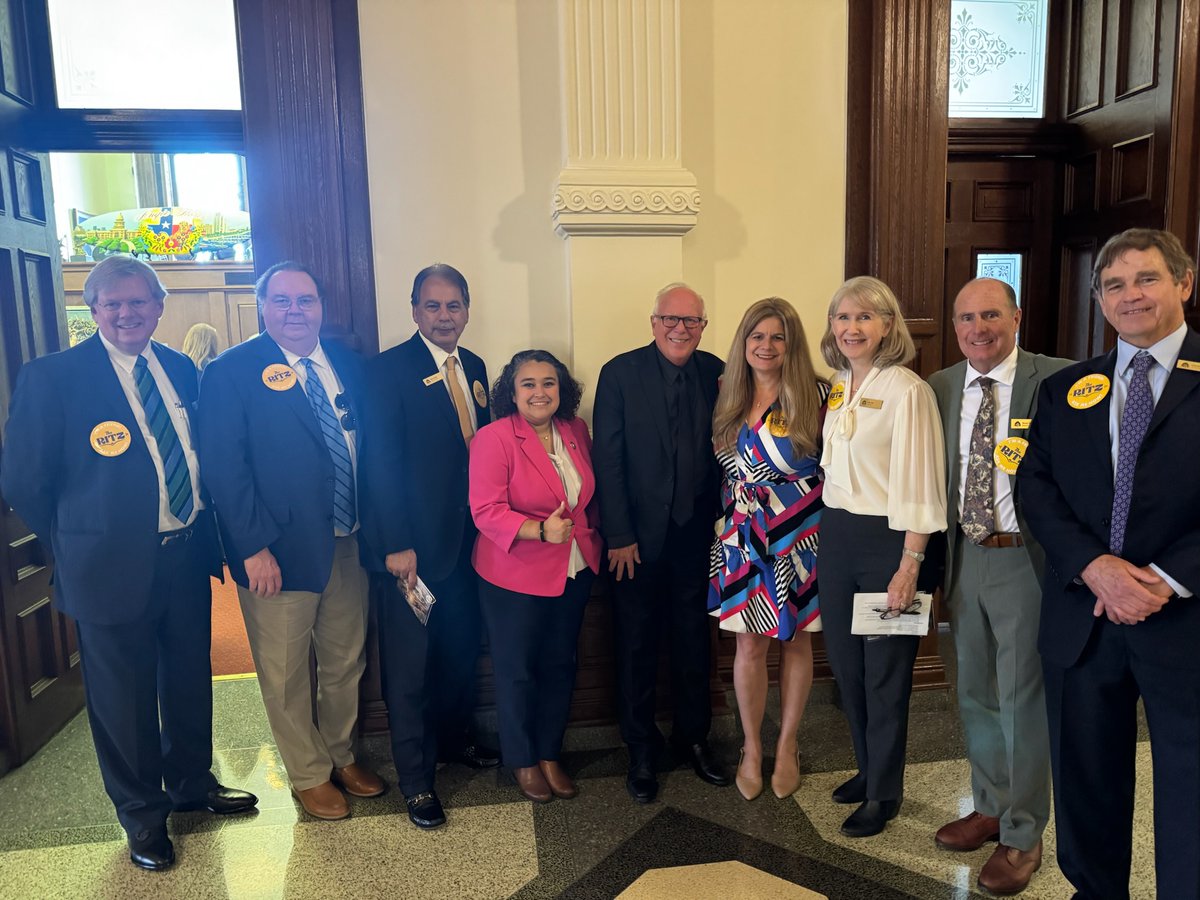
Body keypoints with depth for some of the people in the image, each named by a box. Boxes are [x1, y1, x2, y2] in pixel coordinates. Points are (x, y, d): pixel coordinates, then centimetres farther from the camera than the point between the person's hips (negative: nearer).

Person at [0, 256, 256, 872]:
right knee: (124, 698, 12)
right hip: (115, 567, -4)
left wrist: (205, 531, 7)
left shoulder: (181, 369, 5)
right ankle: (142, 814, 34)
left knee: (190, 681, 19)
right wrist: (79, 545, -1)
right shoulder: (52, 377, -10)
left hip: (187, 555, 5)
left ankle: (193, 782, 43)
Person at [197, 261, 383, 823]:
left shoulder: (348, 363, 8)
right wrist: (254, 547, -17)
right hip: (280, 550, -4)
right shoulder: (231, 372, -7)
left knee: (346, 662, 19)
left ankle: (341, 754, 42)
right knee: (286, 674, 11)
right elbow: (223, 465, -12)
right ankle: (310, 775, 34)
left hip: (350, 543, 5)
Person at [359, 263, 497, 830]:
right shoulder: (389, 369, -11)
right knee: (410, 667, 6)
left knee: (462, 650, 20)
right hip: (415, 546, -7)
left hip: (469, 541, 7)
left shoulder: (474, 368, 10)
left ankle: (453, 739, 42)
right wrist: (397, 544, -18)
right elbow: (382, 463, -15)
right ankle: (416, 780, 21)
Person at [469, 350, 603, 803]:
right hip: (515, 577, -5)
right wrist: (540, 531, -33)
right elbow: (486, 510, -22)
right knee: (517, 671, 11)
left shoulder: (575, 430, 1)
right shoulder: (493, 439, -16)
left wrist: (593, 536, 6)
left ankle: (550, 755, 35)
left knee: (560, 665, 16)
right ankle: (522, 761, 33)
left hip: (574, 572, 5)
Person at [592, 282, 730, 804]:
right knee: (637, 644, 11)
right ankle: (640, 749, 28)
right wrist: (619, 536, -12)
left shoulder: (717, 373, 0)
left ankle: (693, 736, 35)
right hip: (637, 536, -2)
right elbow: (608, 460, -9)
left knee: (694, 639, 15)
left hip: (696, 532, 3)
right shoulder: (620, 373, -7)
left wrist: (721, 518, -3)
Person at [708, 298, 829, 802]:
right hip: (744, 535, 2)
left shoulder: (817, 395, -7)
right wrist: (731, 520, 6)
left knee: (795, 640, 11)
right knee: (750, 643, 7)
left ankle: (787, 748, 30)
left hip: (801, 537, -2)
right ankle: (751, 750, 26)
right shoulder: (727, 399, 4)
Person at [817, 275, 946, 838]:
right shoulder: (836, 386, 8)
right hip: (835, 536, 7)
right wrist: (830, 531, 8)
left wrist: (909, 566, -18)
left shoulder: (907, 390, -13)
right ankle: (868, 768, 37)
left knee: (885, 672, 7)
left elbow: (917, 484, -16)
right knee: (845, 663, 16)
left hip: (885, 539, -6)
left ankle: (884, 793, 25)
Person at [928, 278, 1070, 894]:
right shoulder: (939, 388, 5)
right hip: (964, 557, 5)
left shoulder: (1057, 381, -10)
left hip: (1027, 560, -5)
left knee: (1023, 699, 6)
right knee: (974, 694, 18)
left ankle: (1023, 836, 27)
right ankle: (991, 807, 40)